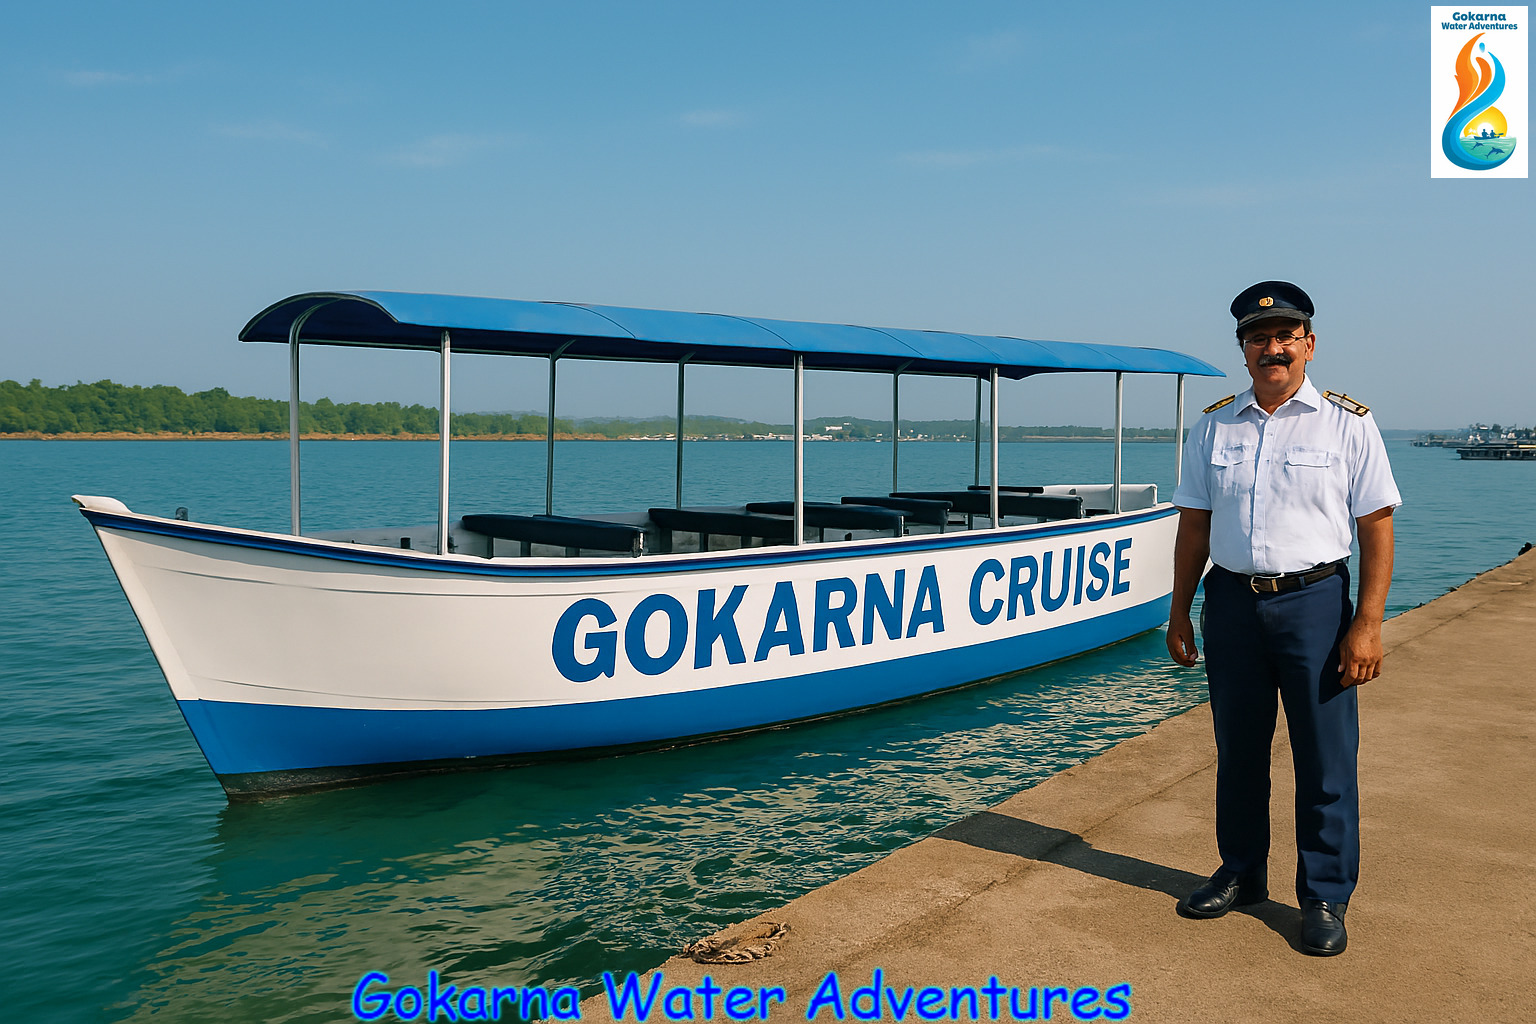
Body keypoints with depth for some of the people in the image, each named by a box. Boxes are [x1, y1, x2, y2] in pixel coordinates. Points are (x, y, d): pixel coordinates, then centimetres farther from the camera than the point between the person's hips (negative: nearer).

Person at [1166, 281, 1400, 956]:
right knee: (1237, 750, 13)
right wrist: (1180, 612, 8)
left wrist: (1368, 624, -11)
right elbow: (1194, 527, 11)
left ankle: (1325, 899, 16)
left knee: (1325, 759, 2)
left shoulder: (1348, 424, 0)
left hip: (1315, 603, -3)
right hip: (1230, 602, 3)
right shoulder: (1213, 427, 8)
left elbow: (1376, 529, -4)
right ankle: (1241, 875, 29)